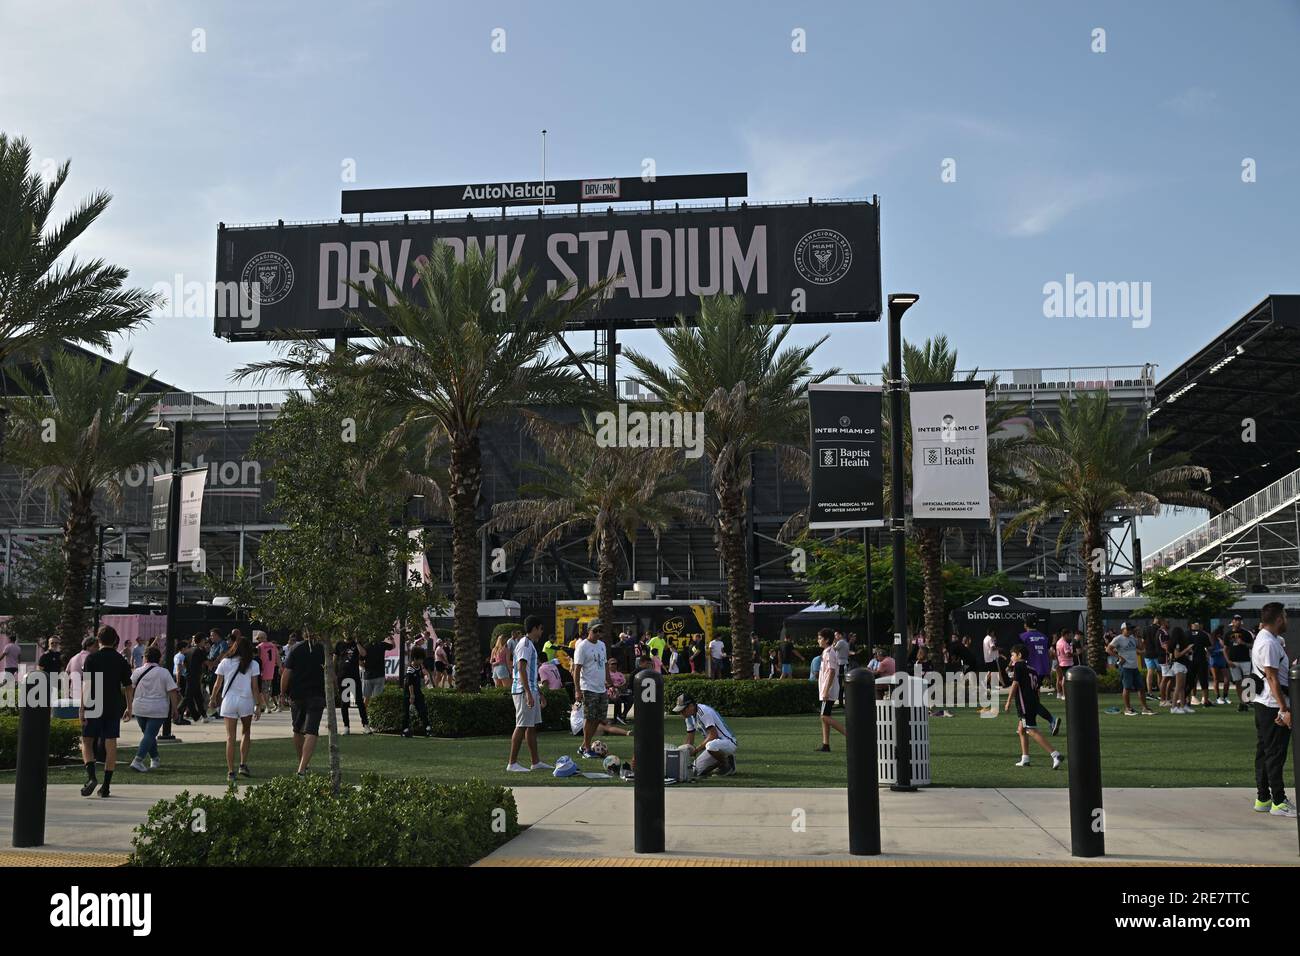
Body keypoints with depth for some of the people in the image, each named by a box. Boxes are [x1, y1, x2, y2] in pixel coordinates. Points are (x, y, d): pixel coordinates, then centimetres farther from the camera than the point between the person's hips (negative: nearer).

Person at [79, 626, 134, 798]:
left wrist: (82, 707, -9)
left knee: (87, 741, 9)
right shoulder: (121, 660, 5)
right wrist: (129, 708, 17)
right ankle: (106, 785, 5)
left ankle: (91, 776, -11)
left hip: (94, 706, -2)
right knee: (110, 744, 5)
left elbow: (86, 684, -10)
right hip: (114, 708, 2)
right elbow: (128, 686, 8)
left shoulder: (92, 658, -4)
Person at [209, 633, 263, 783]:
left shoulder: (225, 662, 3)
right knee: (247, 732, 19)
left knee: (230, 737, 3)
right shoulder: (253, 664, -1)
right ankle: (243, 765, 10)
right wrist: (258, 705, -1)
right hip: (246, 701, -1)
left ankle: (230, 771, 1)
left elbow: (217, 683, 6)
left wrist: (213, 699, 20)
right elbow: (255, 687, -4)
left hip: (228, 701, 1)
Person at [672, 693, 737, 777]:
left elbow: (713, 735, -28)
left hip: (728, 742, -9)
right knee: (697, 771, 0)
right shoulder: (689, 716, 7)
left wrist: (697, 750, -24)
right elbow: (689, 741, 13)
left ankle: (728, 765, -14)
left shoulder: (704, 712, -23)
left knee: (711, 746, -41)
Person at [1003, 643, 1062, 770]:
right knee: (1021, 729, 18)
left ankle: (1055, 754, -20)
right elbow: (1037, 688, 19)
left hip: (1025, 705, -9)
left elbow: (1015, 684, -11)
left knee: (1033, 731, -11)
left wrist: (1008, 702, -7)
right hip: (1034, 703, 9)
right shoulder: (1032, 669, 18)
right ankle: (1025, 759, 17)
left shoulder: (1018, 666, -5)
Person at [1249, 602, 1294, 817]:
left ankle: (1263, 799, 19)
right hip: (1274, 706, -11)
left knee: (1264, 751, 13)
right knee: (1276, 753, -5)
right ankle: (1279, 802, -1)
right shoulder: (1269, 643, -18)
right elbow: (1272, 678, -21)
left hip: (1263, 703, 11)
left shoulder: (1264, 639, 15)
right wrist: (1285, 709, -22)